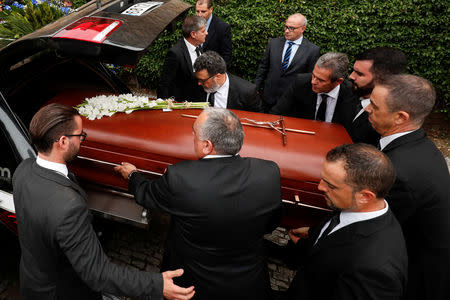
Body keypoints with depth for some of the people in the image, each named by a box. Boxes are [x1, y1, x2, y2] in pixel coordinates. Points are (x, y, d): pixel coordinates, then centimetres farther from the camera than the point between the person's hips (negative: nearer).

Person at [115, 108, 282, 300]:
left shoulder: (179, 177, -31)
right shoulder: (270, 173, -24)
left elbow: (144, 194, -8)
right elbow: (270, 225, -6)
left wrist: (132, 174, 13)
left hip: (194, 285, -1)